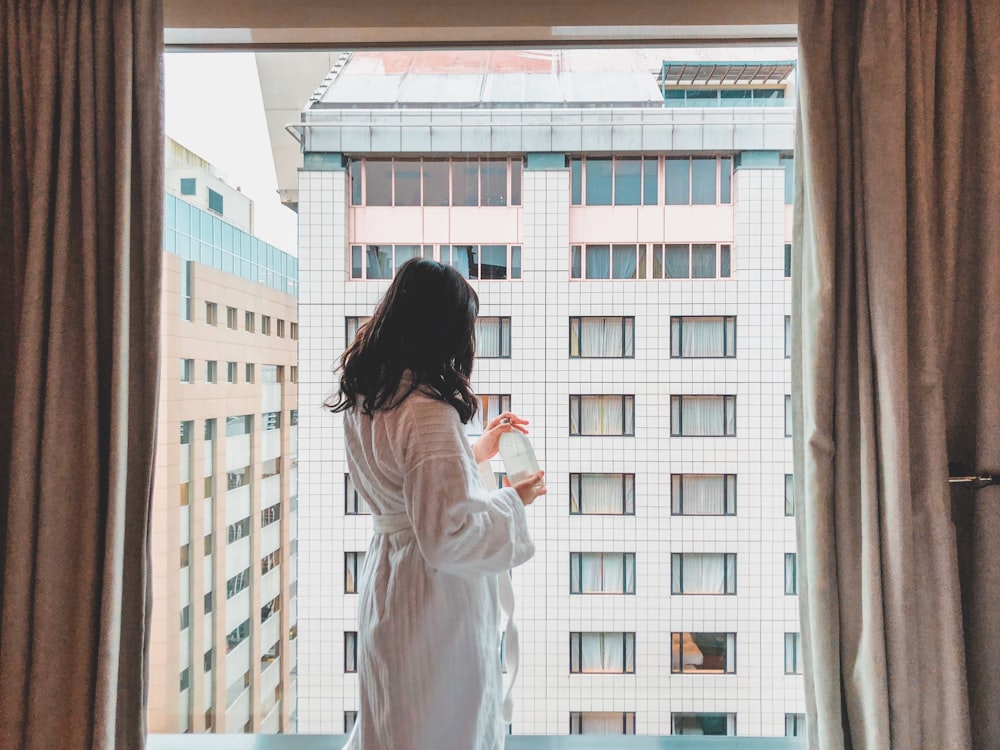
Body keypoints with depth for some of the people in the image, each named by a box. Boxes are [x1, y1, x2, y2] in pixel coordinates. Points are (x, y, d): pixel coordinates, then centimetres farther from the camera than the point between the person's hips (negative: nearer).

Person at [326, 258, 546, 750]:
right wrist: (515, 501, -12)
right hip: (434, 600, -9)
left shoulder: (365, 397, 3)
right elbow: (449, 533, -27)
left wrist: (478, 451, 16)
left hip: (388, 576, 9)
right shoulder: (427, 410, -26)